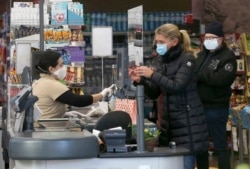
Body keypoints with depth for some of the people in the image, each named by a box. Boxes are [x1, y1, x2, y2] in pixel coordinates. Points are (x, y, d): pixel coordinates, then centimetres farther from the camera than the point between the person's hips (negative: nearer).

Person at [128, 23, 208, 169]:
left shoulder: (187, 59, -8)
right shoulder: (163, 60, 11)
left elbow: (177, 86, -20)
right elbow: (154, 94, 11)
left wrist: (152, 75, -26)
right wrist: (140, 81, -6)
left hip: (187, 121, -7)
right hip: (168, 120, 7)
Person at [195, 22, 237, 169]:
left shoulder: (228, 56, -9)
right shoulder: (202, 54, 15)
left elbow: (221, 79, -23)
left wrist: (199, 75, -16)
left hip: (216, 108, -7)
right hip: (199, 105, 7)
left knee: (220, 146, 1)